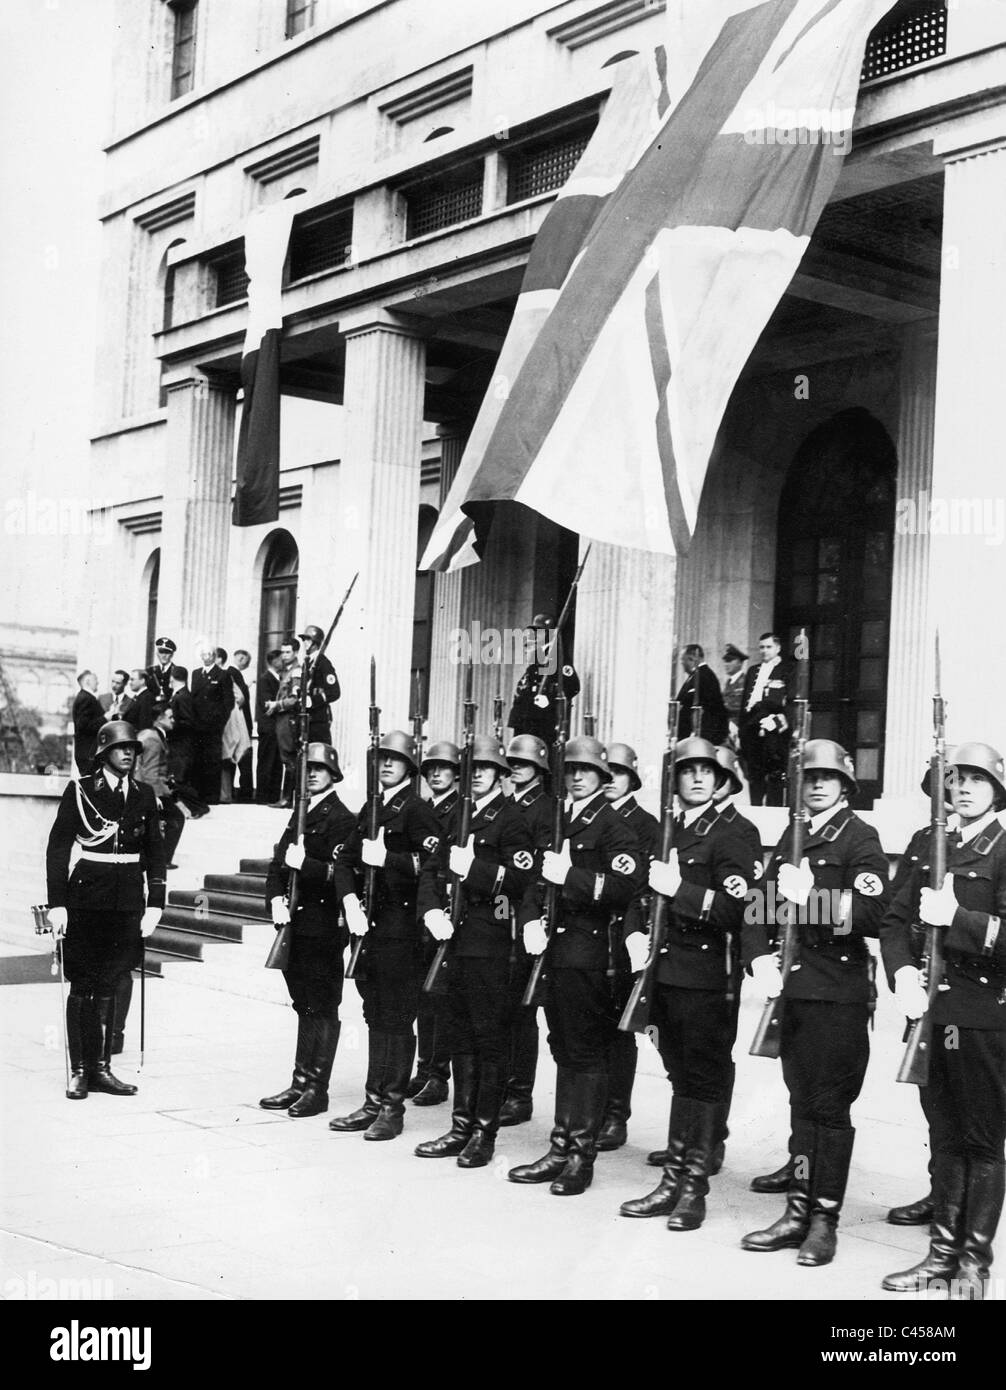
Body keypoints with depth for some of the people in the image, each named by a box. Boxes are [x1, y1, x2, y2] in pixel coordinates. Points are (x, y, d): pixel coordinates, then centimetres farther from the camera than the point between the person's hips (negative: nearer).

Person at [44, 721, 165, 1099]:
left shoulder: (144, 796, 10)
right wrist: (57, 903, -9)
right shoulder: (80, 791, -1)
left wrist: (154, 903, 2)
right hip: (87, 895, -3)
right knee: (83, 985, 1)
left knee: (109, 984, 6)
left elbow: (155, 852, 10)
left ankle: (101, 1067, 11)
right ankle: (79, 1071, 5)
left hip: (127, 899, 3)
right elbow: (57, 848, -3)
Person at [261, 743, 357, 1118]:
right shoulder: (300, 814, 16)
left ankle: (316, 1088, 3)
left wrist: (304, 864, -26)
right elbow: (278, 863, 14)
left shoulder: (341, 818, -8)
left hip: (324, 927, -8)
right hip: (296, 922, 8)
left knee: (322, 1008, -2)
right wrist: (276, 900, -2)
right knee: (304, 1006, 13)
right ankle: (300, 1084, 20)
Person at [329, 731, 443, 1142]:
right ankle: (374, 1101, 18)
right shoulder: (370, 810, 16)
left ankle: (393, 1106, 3)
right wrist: (350, 900, -3)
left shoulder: (418, 811, -7)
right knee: (375, 1014, 12)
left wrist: (387, 859, -23)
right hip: (370, 924, 7)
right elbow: (345, 859, 12)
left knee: (396, 1017, -3)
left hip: (401, 928, -7)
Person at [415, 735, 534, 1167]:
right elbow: (431, 869, 16)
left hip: (491, 944, -8)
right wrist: (432, 910, -1)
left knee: (490, 1038, -2)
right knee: (461, 1037, 12)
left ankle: (485, 1132, 3)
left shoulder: (511, 820, -6)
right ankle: (461, 1127, 20)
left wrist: (474, 868, -22)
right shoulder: (459, 816, 18)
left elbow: (521, 880, -16)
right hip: (457, 938, 8)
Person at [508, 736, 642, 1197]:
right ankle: (560, 1149, 20)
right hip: (555, 948, 7)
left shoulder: (614, 827, -6)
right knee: (563, 1050, 13)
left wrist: (570, 876, -21)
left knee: (586, 1053, -2)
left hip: (588, 954, -7)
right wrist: (531, 920, -1)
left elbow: (625, 887, -19)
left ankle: (581, 1155, 4)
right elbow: (536, 879, 17)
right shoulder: (558, 823, 17)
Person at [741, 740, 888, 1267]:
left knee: (830, 1106, -1)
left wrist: (812, 896, -24)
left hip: (840, 992, -6)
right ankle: (798, 1211, 17)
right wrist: (760, 959, -2)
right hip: (792, 986, 6)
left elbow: (871, 915, -16)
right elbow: (763, 907, 14)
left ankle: (826, 1219, 7)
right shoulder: (790, 839, 15)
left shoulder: (861, 839, -4)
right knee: (801, 1101, 11)